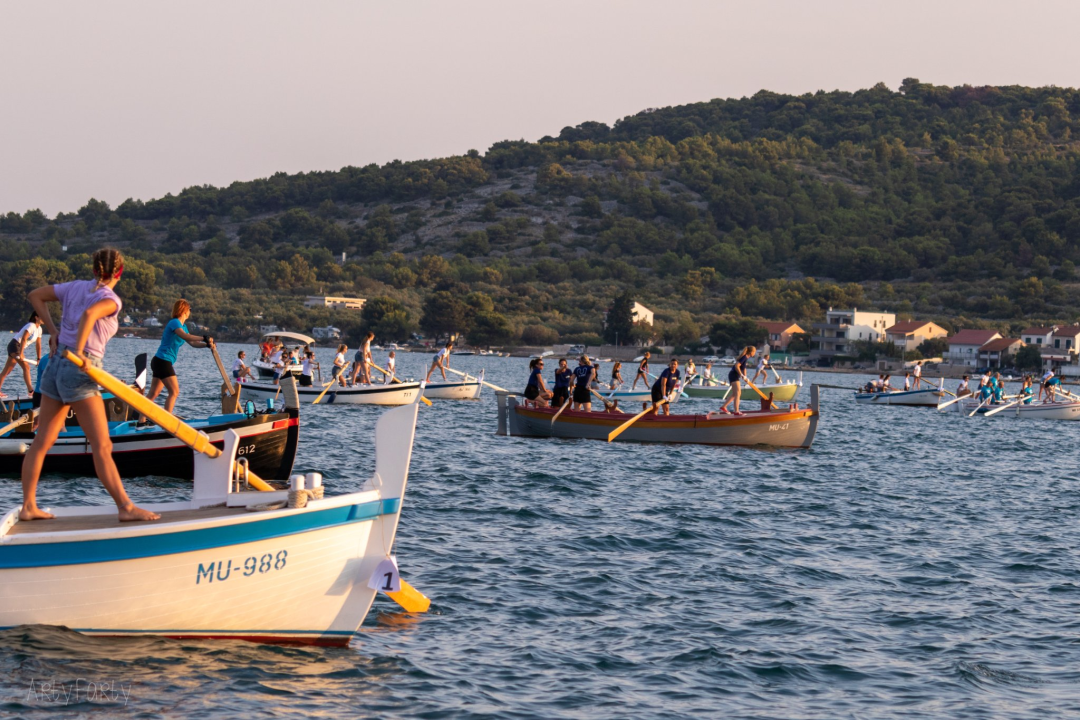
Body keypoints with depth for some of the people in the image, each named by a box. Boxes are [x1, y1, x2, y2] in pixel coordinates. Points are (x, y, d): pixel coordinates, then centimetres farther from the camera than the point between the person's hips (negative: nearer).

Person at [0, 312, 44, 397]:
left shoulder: (39, 329, 11)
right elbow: (24, 339, -27)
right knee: (26, 367, -15)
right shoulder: (31, 326, -16)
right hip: (15, 345, -9)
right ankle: (30, 390, -20)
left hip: (20, 348, 9)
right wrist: (21, 353, -34)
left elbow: (38, 345, 16)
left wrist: (39, 359, 15)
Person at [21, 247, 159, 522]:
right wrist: (78, 352, -26)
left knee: (42, 442, 11)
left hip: (55, 365, 7)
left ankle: (28, 507, 13)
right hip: (80, 370, -7)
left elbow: (35, 296, 17)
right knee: (102, 446, -5)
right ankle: (125, 507, -4)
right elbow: (89, 314, -31)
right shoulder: (111, 299, -10)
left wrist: (53, 331, 15)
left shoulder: (75, 287, 9)